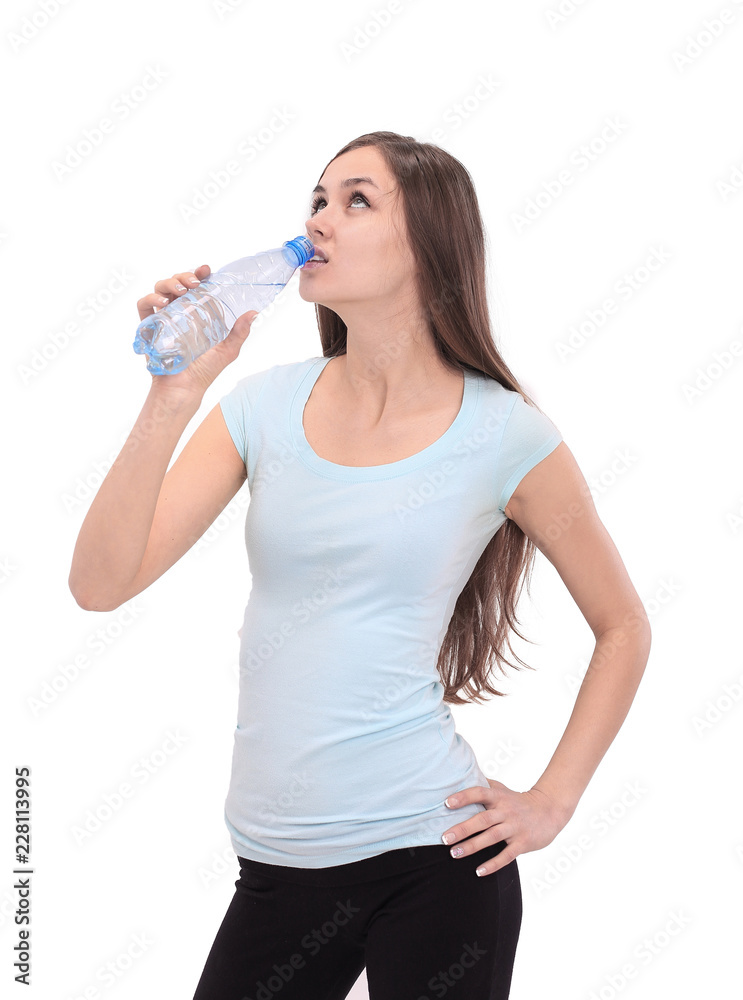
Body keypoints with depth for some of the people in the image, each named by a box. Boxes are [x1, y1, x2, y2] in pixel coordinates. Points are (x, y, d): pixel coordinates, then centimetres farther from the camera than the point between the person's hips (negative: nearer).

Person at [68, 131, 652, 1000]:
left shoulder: (503, 434, -7)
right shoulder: (266, 405, 0)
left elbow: (623, 627, 5)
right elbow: (100, 585, -8)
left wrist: (551, 802, -1)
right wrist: (173, 399, -17)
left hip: (434, 856, -3)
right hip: (276, 863, 3)